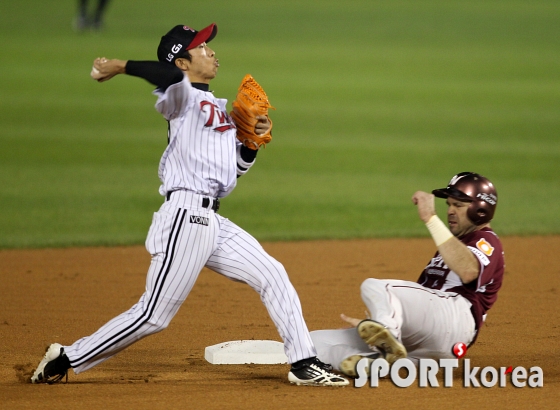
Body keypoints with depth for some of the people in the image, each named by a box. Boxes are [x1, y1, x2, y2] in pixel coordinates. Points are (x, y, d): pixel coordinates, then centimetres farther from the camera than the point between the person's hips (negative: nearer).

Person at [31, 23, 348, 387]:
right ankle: (67, 359, 1)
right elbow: (170, 75, -31)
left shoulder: (222, 108, 20)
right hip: (186, 216, -9)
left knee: (272, 275, 7)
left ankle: (304, 363, 12)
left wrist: (254, 139, 8)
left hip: (214, 221, 9)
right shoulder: (182, 97, -6)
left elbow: (237, 167, 24)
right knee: (154, 315, -8)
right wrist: (120, 66, -20)